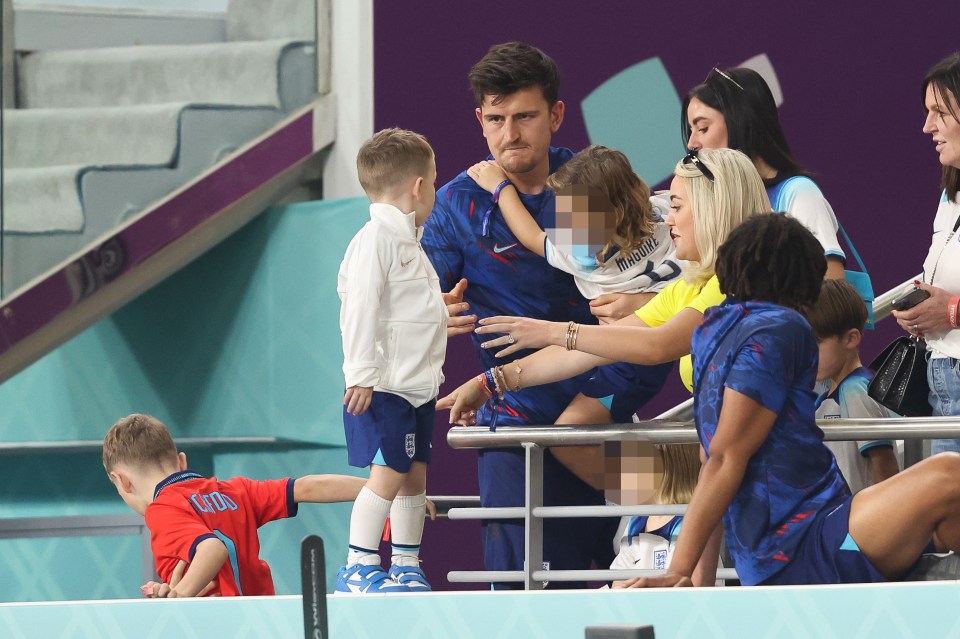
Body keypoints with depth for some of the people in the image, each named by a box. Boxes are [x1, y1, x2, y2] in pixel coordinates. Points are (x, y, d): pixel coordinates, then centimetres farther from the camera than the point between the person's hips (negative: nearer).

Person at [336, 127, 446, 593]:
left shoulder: (408, 240, 19)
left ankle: (406, 567, 16)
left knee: (414, 476, 10)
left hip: (417, 387, 10)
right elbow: (360, 307, -18)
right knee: (387, 474, -13)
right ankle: (358, 568, -11)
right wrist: (361, 374, -22)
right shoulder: (376, 238, -13)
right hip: (383, 387, -10)